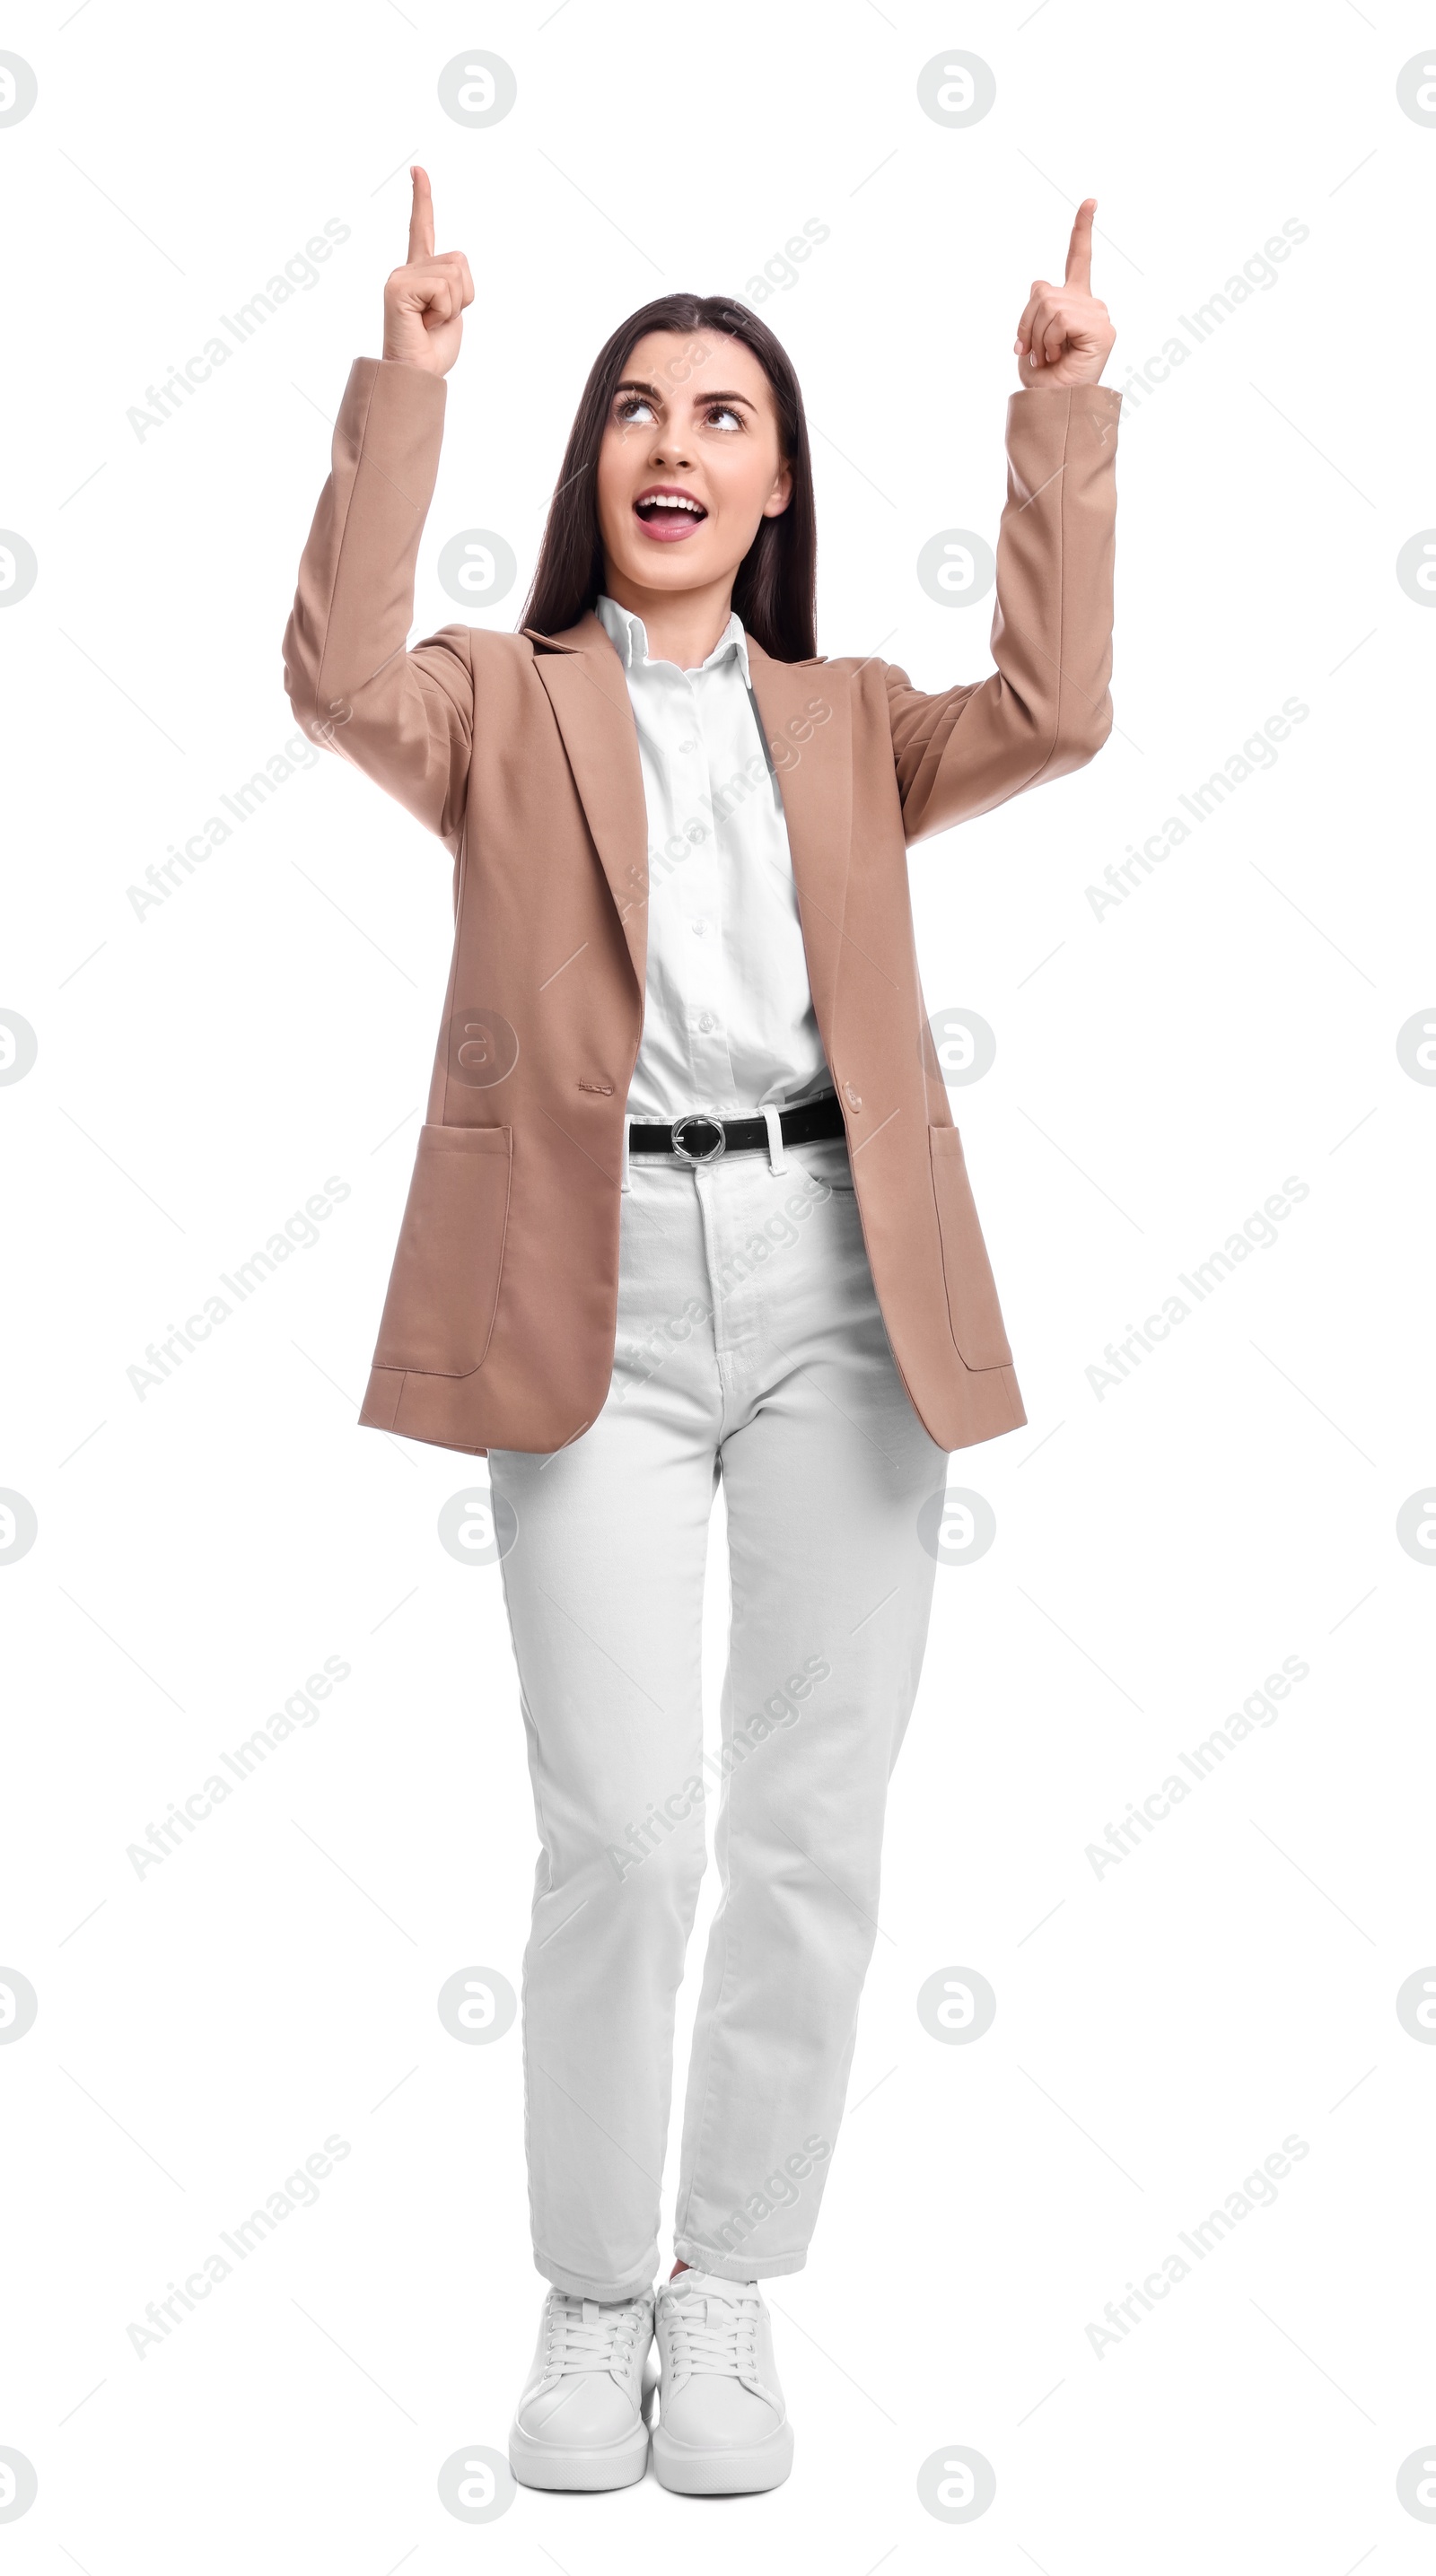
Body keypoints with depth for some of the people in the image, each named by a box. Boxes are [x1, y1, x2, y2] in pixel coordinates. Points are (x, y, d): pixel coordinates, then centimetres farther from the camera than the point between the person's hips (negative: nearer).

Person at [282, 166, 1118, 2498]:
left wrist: (1061, 420, -2)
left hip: (839, 1282, 3)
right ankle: (590, 2301, 14)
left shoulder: (850, 721, 18)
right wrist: (409, 380, -13)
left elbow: (1056, 712, 0)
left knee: (818, 1831, 3)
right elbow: (342, 681, -10)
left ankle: (730, 2294, 20)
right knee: (621, 1833, -7)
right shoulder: (505, 706, 12)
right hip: (599, 1299, -2)